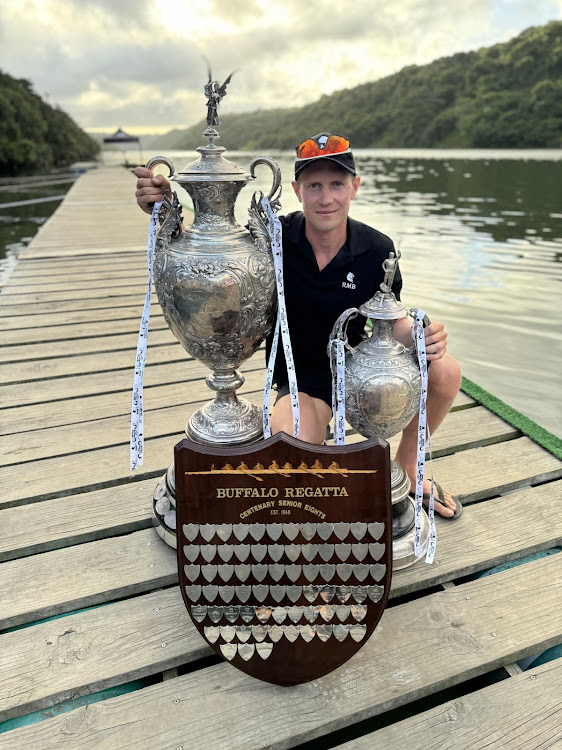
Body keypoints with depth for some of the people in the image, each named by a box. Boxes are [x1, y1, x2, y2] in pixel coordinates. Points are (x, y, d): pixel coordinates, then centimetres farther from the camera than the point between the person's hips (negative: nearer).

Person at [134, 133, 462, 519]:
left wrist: (420, 334, -25)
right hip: (301, 380, -2)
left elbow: (392, 320, -1)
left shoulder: (377, 249, -10)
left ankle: (407, 468, 6)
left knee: (445, 371, -22)